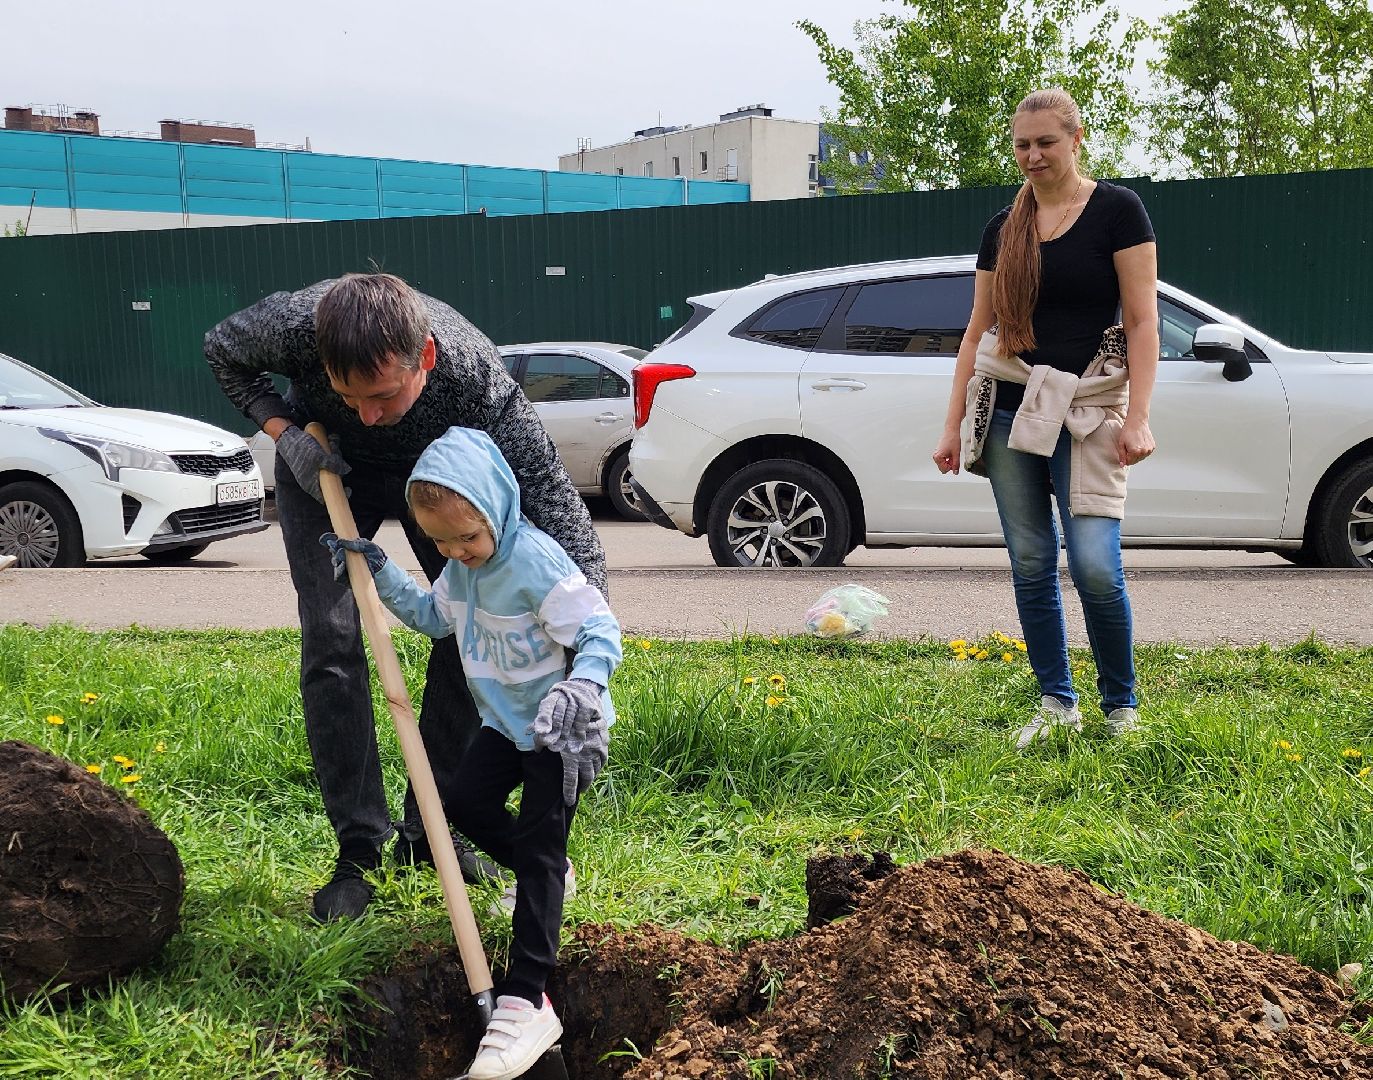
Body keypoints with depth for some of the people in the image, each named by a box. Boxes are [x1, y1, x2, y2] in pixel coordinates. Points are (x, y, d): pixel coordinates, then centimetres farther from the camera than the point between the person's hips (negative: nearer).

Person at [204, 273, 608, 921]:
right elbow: (222, 350, -11)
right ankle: (359, 854, -2)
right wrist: (284, 434, -27)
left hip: (437, 468, 0)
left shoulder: (477, 377, -42)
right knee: (332, 642, -12)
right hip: (321, 466, 0)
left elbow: (568, 530, -43)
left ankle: (429, 834, 8)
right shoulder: (296, 325, -39)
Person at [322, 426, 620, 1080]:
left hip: (563, 731, -8)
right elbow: (433, 616, 16)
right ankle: (544, 874, 38)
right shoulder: (461, 566, -2)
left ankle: (527, 1000, -12)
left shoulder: (535, 561, -28)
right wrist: (379, 575, 5)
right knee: (463, 800, 12)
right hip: (507, 723, 8)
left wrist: (579, 688, -47)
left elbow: (600, 632, -29)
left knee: (539, 850, -11)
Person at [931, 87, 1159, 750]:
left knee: (1095, 565, -11)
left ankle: (1121, 706, 8)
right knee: (1031, 563, 5)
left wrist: (1138, 417, -15)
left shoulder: (1117, 210, -2)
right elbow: (978, 328, 13)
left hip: (1086, 409, -4)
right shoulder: (1004, 227, 11)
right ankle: (1057, 703, 16)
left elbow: (1141, 320, -6)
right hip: (1008, 408, 4)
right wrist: (953, 424, 8)